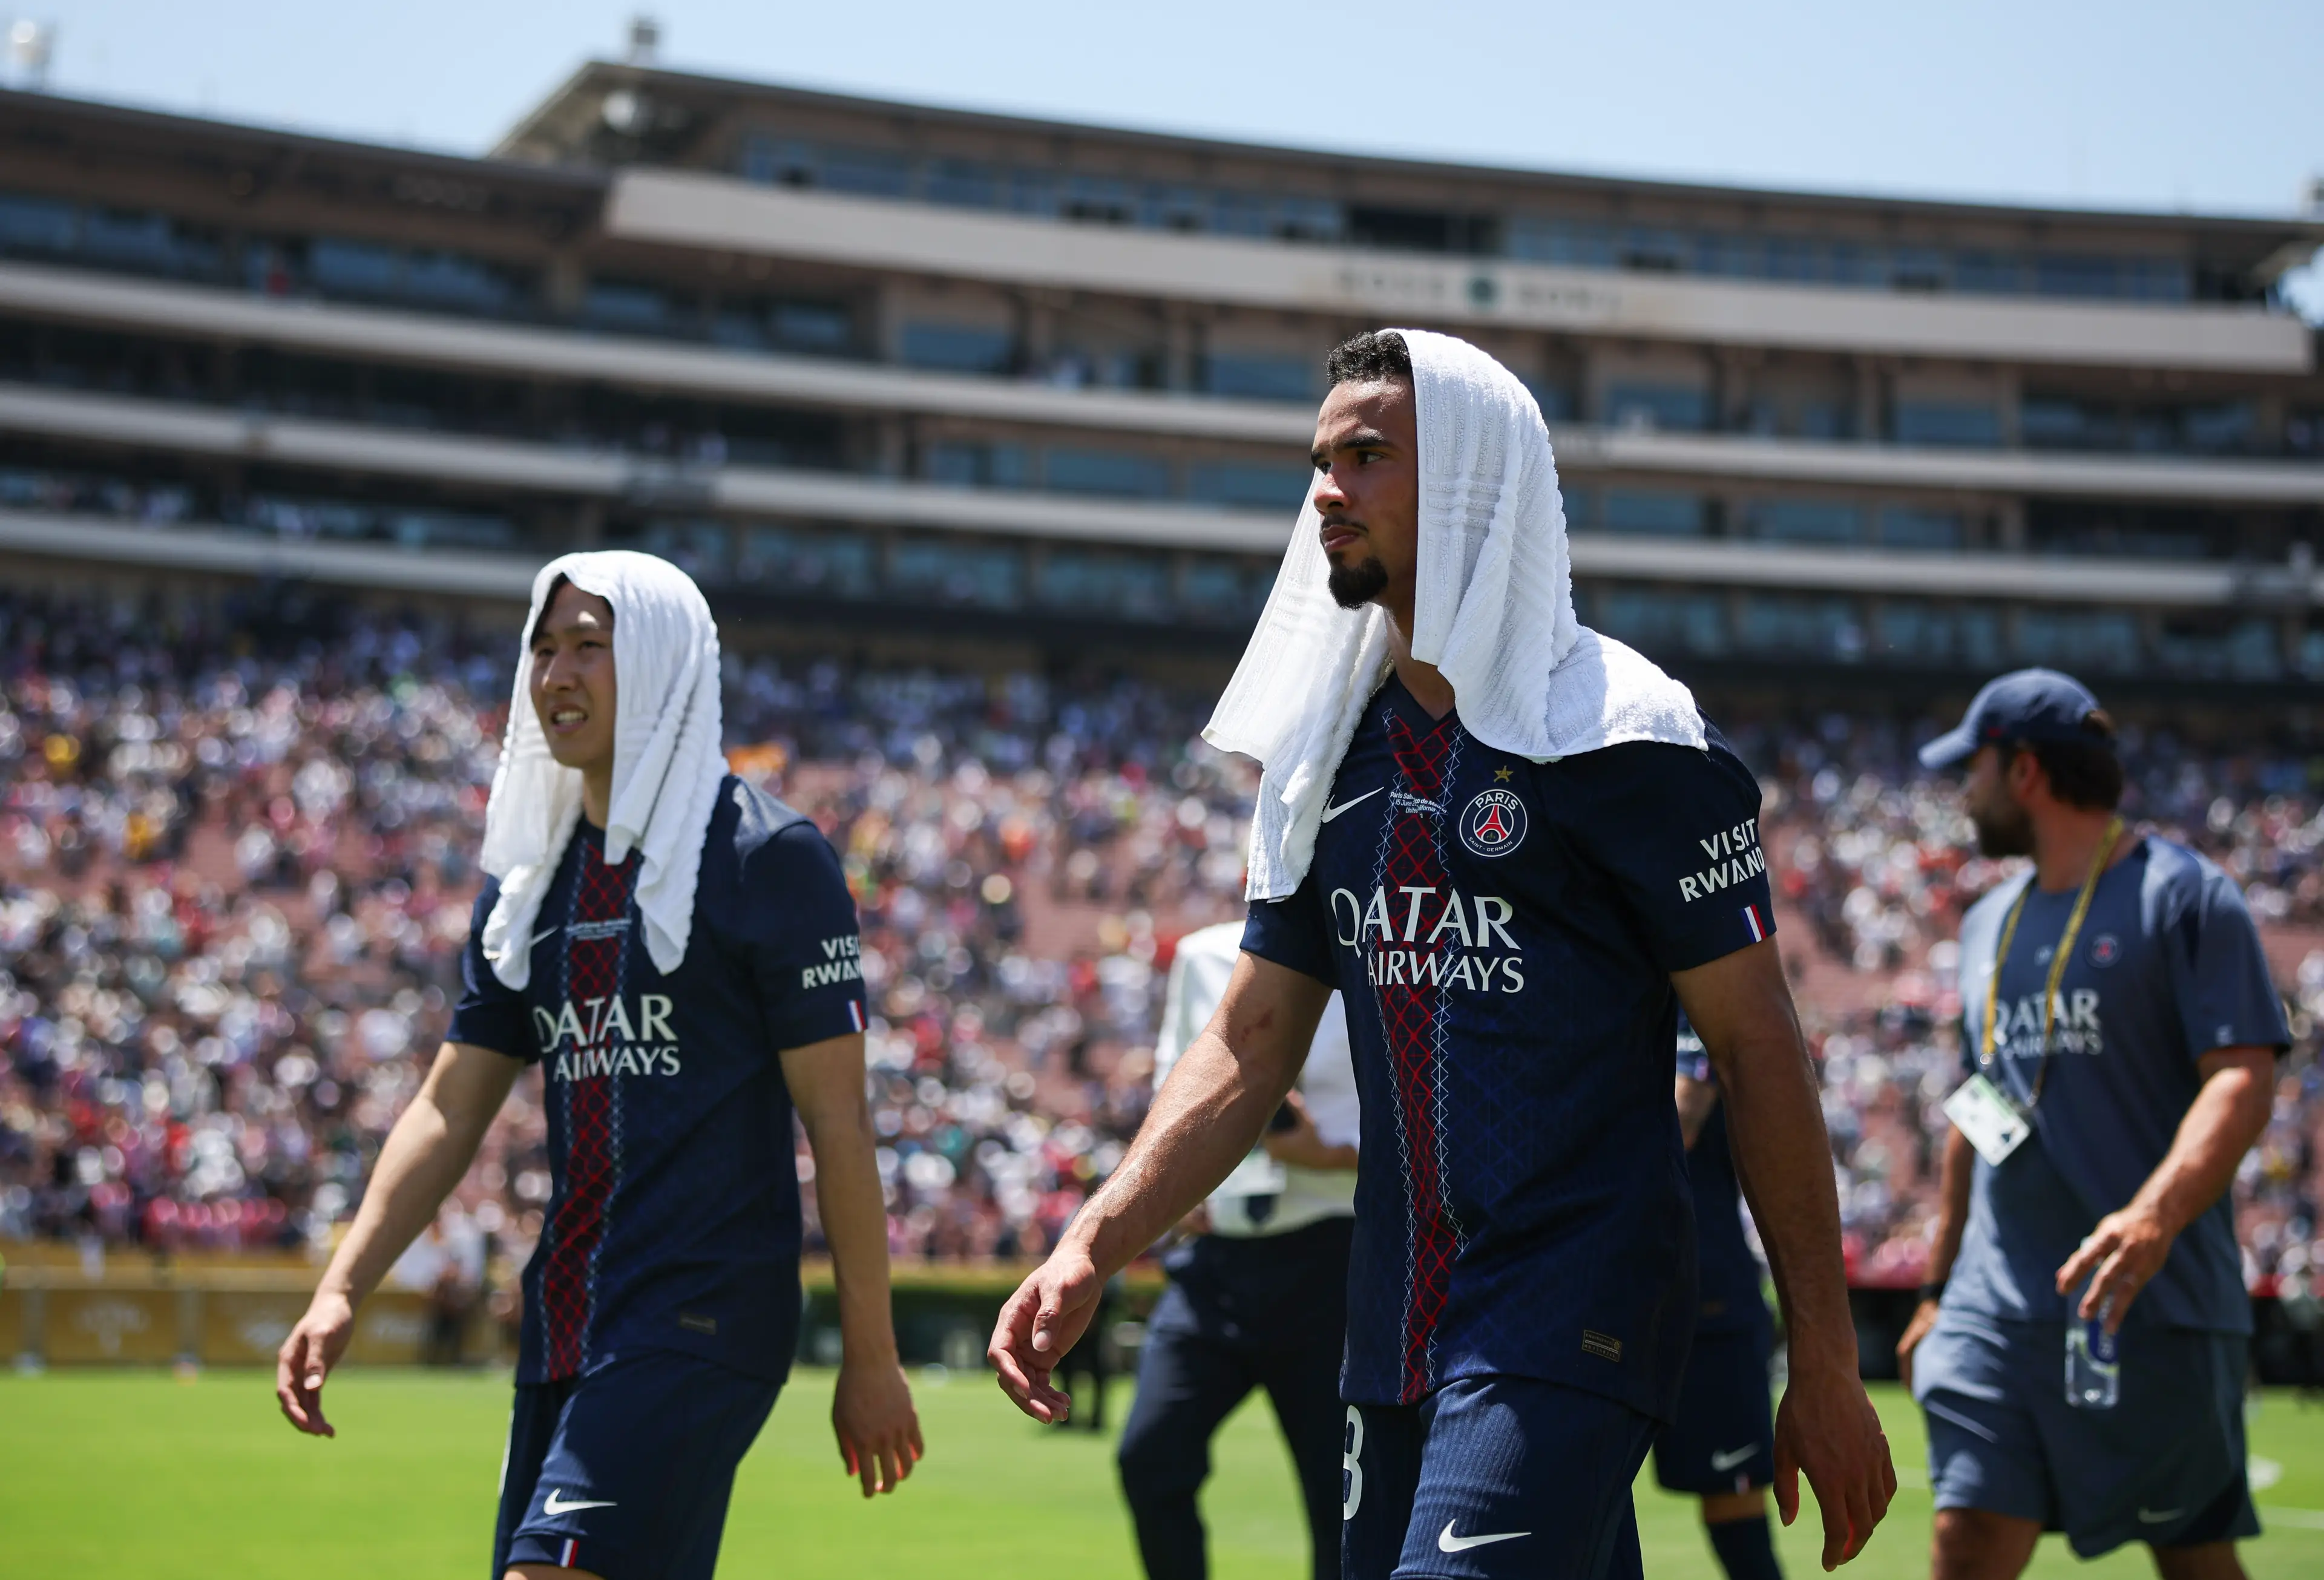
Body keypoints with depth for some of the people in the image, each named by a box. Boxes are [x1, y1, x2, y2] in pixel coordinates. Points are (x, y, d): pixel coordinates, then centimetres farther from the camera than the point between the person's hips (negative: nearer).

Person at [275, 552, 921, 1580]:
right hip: (564, 1329, 7)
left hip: (702, 1319, -7)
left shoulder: (767, 857, -7)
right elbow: (450, 1109, 13)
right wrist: (340, 1292, 2)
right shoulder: (529, 878, 14)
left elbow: (838, 1123, -7)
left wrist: (871, 1360, -8)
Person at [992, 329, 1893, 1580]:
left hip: (1573, 1327, -7)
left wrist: (1825, 1370, -8)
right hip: (1399, 1334, 7)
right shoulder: (1329, 757, 12)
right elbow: (1249, 1047, 13)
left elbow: (1758, 1050, -7)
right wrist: (1090, 1250, -1)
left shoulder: (1618, 738, -8)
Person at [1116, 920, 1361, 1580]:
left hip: (1327, 1259, -4)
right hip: (1215, 1258, 4)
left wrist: (1330, 1155, -19)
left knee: (1341, 1489, -3)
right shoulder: (1204, 958, 10)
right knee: (1150, 1460, -7)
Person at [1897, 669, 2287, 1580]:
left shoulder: (2183, 895, -4)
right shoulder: (1988, 925, 18)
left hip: (2155, 1303, -6)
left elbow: (2243, 1080, -15)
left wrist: (2153, 1217, -31)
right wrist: (1939, 1287, 22)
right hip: (1997, 1310, 6)